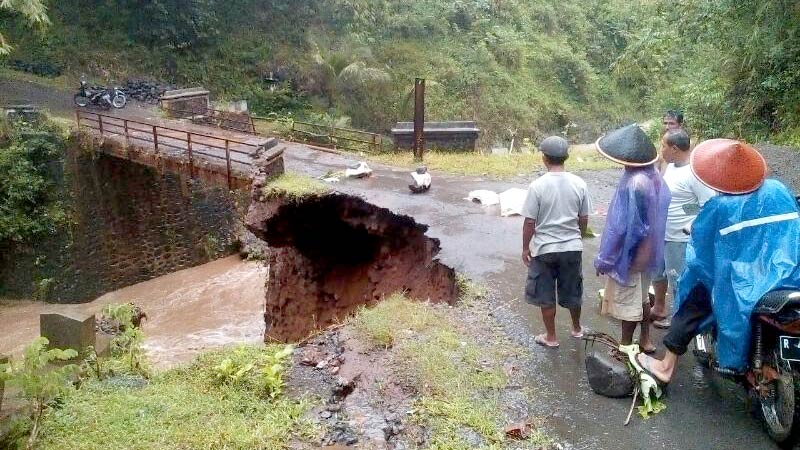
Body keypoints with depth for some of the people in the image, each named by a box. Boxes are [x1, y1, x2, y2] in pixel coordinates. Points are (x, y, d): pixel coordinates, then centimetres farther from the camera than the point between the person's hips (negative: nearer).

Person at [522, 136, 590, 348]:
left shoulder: (538, 185, -16)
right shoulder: (579, 184, -5)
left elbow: (529, 222, -12)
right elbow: (583, 219, 3)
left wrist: (525, 248, 1)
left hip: (544, 248, -3)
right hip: (572, 247, 4)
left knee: (546, 295, 12)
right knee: (572, 290, 21)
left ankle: (551, 337, 22)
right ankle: (576, 328, 40)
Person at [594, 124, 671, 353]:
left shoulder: (632, 183, -28)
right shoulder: (655, 177, -1)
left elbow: (621, 226, -25)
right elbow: (658, 216, 8)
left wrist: (605, 258, -16)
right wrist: (649, 245, 18)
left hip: (630, 253, -9)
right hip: (648, 250, 9)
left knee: (627, 300, 6)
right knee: (642, 296, 22)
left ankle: (626, 345, 20)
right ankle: (645, 340, 34)